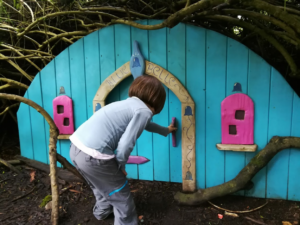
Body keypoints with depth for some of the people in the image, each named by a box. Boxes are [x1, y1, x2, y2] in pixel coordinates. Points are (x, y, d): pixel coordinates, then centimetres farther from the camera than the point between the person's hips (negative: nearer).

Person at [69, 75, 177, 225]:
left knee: (103, 185, 37)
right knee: (123, 201, 12)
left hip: (76, 148, 10)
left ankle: (102, 211, 64)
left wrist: (166, 130, 54)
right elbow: (125, 144, -16)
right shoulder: (144, 111, -7)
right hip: (93, 156, -10)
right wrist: (121, 166, 4)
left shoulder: (130, 103, 20)